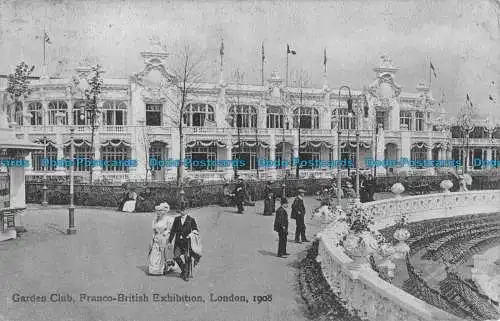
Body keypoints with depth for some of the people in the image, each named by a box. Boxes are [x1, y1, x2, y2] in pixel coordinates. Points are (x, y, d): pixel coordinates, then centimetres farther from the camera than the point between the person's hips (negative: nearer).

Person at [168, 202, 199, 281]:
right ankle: (183, 269, 21)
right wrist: (170, 241, 9)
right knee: (176, 257, -6)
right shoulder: (177, 219, 7)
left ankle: (186, 275, 15)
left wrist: (192, 233, -16)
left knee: (187, 258, -1)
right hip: (178, 242, 3)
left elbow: (196, 229, 6)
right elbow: (173, 230, 11)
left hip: (187, 242, -2)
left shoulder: (191, 220, -1)